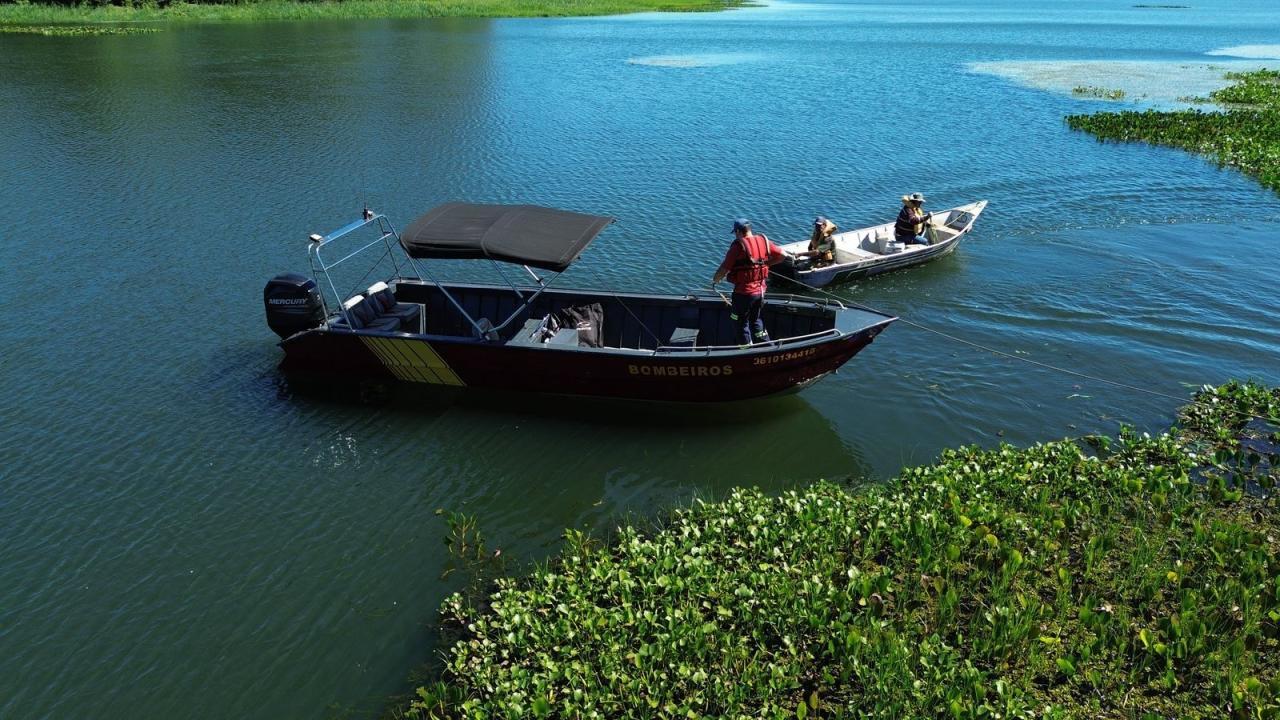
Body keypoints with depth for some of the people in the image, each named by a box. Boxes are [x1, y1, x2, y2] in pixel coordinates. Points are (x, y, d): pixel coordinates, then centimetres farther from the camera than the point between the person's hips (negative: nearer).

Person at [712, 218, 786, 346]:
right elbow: (781, 255, 9)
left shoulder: (738, 245, -17)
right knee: (755, 319, 25)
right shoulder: (764, 241, 2)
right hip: (760, 290, 6)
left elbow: (724, 268, -17)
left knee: (741, 323, 11)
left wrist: (714, 280, 1)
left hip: (743, 293, -6)